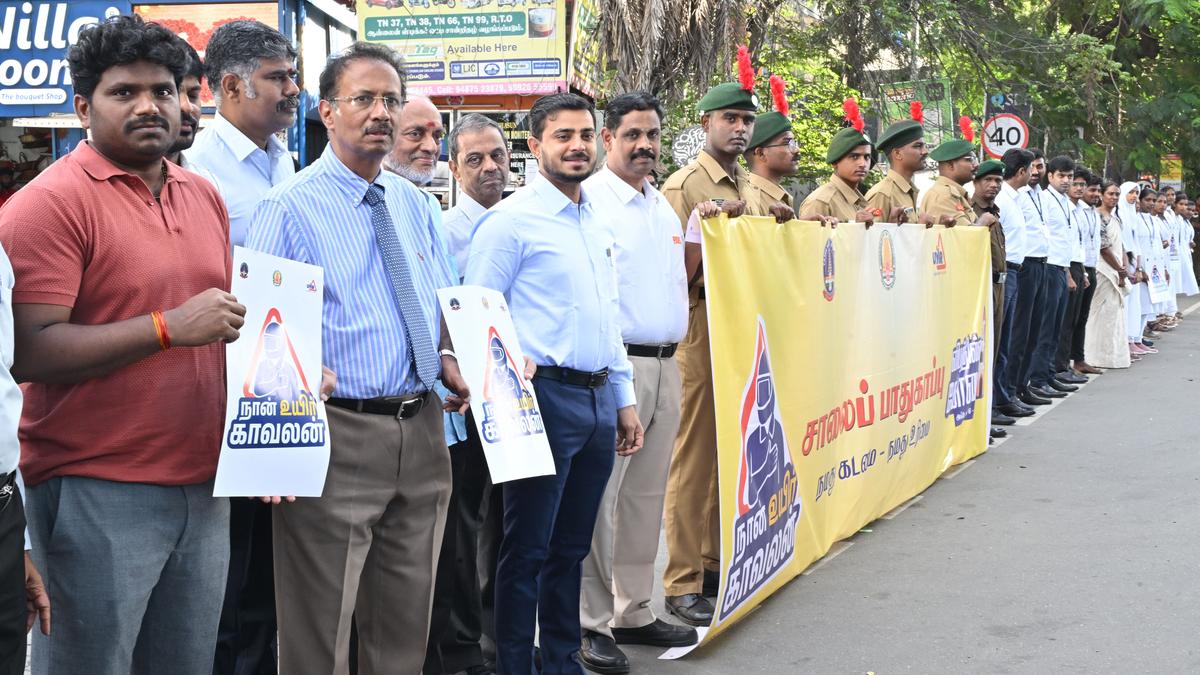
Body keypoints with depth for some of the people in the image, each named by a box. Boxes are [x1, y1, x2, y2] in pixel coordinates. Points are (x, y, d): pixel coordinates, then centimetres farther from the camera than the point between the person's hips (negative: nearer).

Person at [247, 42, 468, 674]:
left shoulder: (414, 204, 12)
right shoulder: (290, 206, -7)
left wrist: (449, 355, 0)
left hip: (423, 429, 6)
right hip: (339, 434, -6)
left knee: (406, 622, 16)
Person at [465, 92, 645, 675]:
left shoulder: (598, 226, 16)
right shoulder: (511, 220, -8)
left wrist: (623, 398, 18)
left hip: (598, 398, 7)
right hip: (546, 395, -7)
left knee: (572, 546, 15)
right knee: (528, 550, 0)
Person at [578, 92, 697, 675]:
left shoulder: (663, 206, 17)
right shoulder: (587, 200, -7)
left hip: (666, 364, 8)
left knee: (646, 495, 12)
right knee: (598, 496, -5)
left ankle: (634, 612, 21)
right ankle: (592, 623, 3)